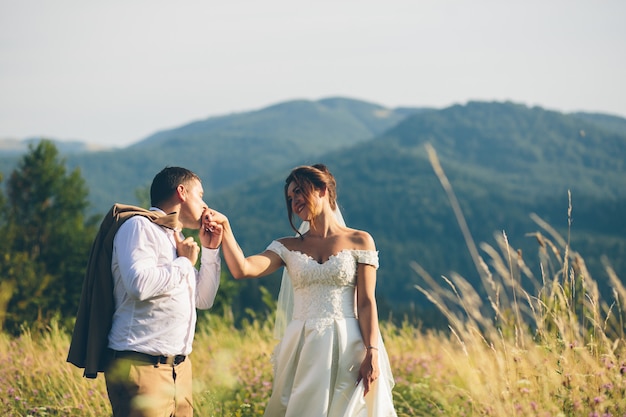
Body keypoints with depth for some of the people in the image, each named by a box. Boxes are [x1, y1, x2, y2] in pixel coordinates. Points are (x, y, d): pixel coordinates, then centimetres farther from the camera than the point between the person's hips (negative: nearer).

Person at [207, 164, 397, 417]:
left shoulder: (359, 241, 3)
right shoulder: (288, 247, 10)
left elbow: (366, 303, -3)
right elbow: (242, 269, -6)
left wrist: (371, 354, -12)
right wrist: (224, 227, -15)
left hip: (347, 346, -2)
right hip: (302, 347, 3)